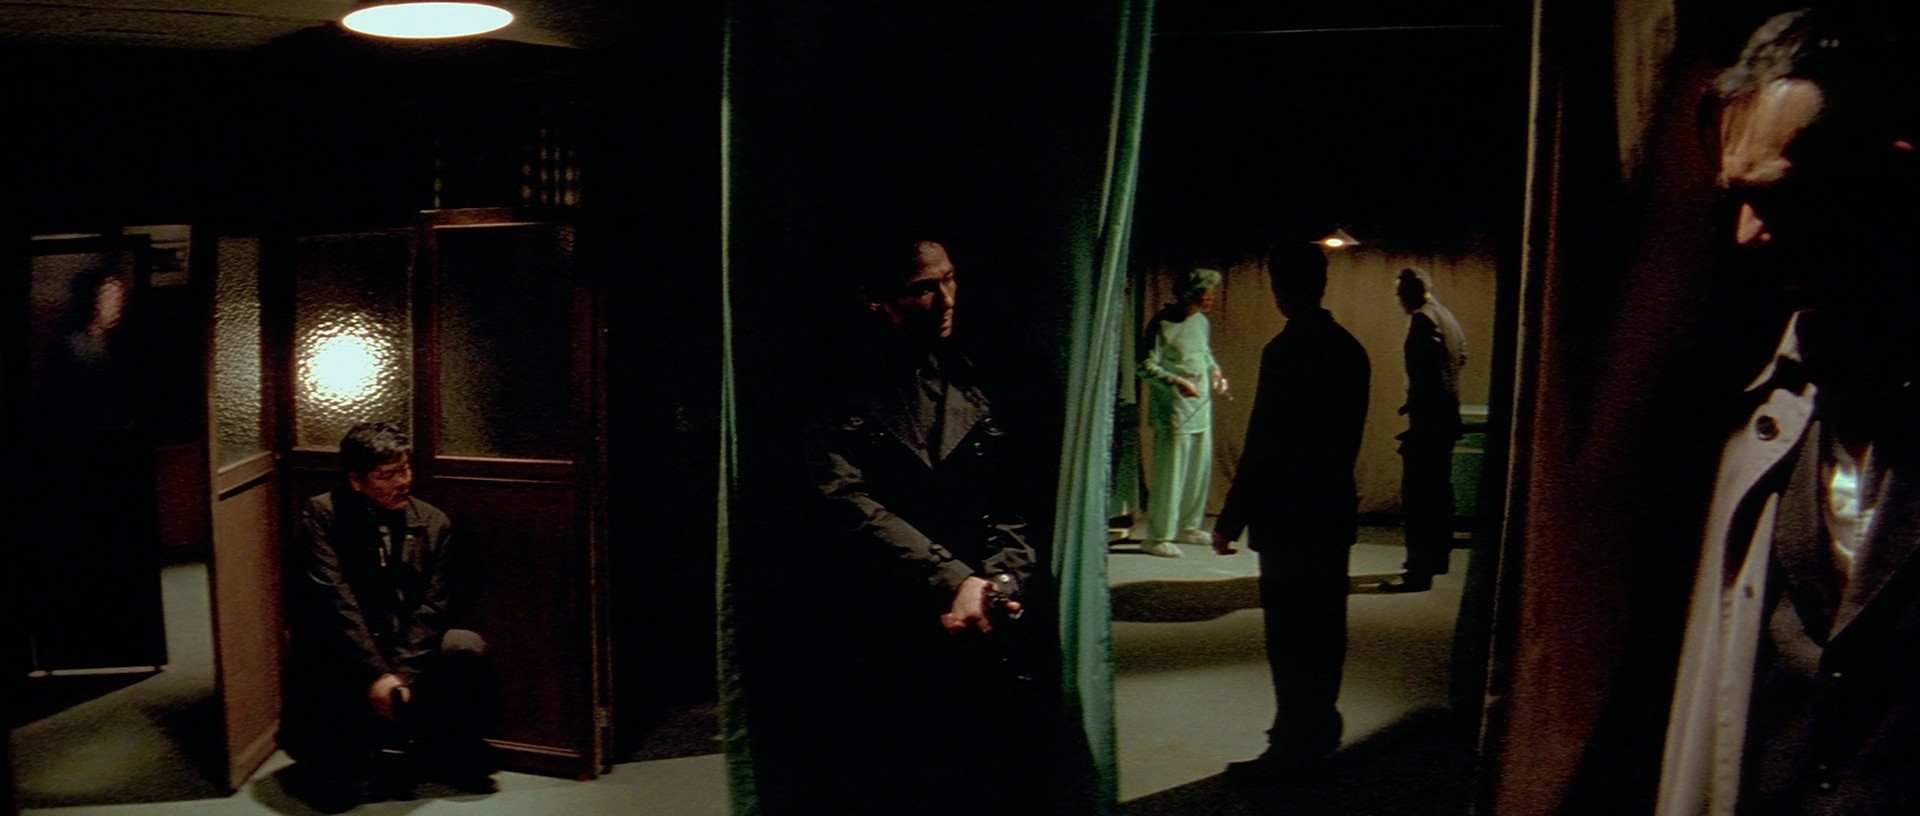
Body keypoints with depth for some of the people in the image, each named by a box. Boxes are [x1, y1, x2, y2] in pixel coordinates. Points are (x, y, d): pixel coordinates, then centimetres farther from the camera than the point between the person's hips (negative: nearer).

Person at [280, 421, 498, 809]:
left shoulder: (434, 523, 0)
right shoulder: (322, 515, -9)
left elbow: (432, 607, -7)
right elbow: (335, 601, -18)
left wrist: (401, 673, -22)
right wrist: (376, 674, -26)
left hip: (410, 651, 3)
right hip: (339, 653, -3)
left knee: (468, 647, -20)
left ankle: (444, 759, 1)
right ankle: (349, 770, 8)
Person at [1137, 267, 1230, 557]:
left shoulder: (1202, 322, 11)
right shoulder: (1163, 324, -13)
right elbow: (1146, 367, -15)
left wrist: (1216, 372, 5)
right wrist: (1176, 382, -26)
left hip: (1201, 408, 8)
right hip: (1173, 411, -8)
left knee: (1200, 469, 14)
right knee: (1169, 473, -7)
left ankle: (1188, 527, 30)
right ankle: (1157, 537, 0)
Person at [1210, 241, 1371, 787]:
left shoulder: (1287, 351, -17)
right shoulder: (1350, 351, 8)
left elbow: (1263, 446, -18)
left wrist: (1231, 520, -12)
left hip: (1287, 515, -9)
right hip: (1335, 511, 9)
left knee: (1290, 637, -2)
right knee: (1324, 628, 17)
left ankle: (1294, 751, 4)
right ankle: (1318, 728, 30)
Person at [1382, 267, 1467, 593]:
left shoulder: (1423, 320, -13)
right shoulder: (1446, 317, 15)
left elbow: (1424, 373, -20)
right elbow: (1459, 359, 20)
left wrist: (1415, 424, -20)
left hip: (1428, 420, -10)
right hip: (1446, 417, 10)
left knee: (1415, 496, -10)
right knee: (1439, 491, 18)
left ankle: (1419, 571, -11)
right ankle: (1437, 558, 29)